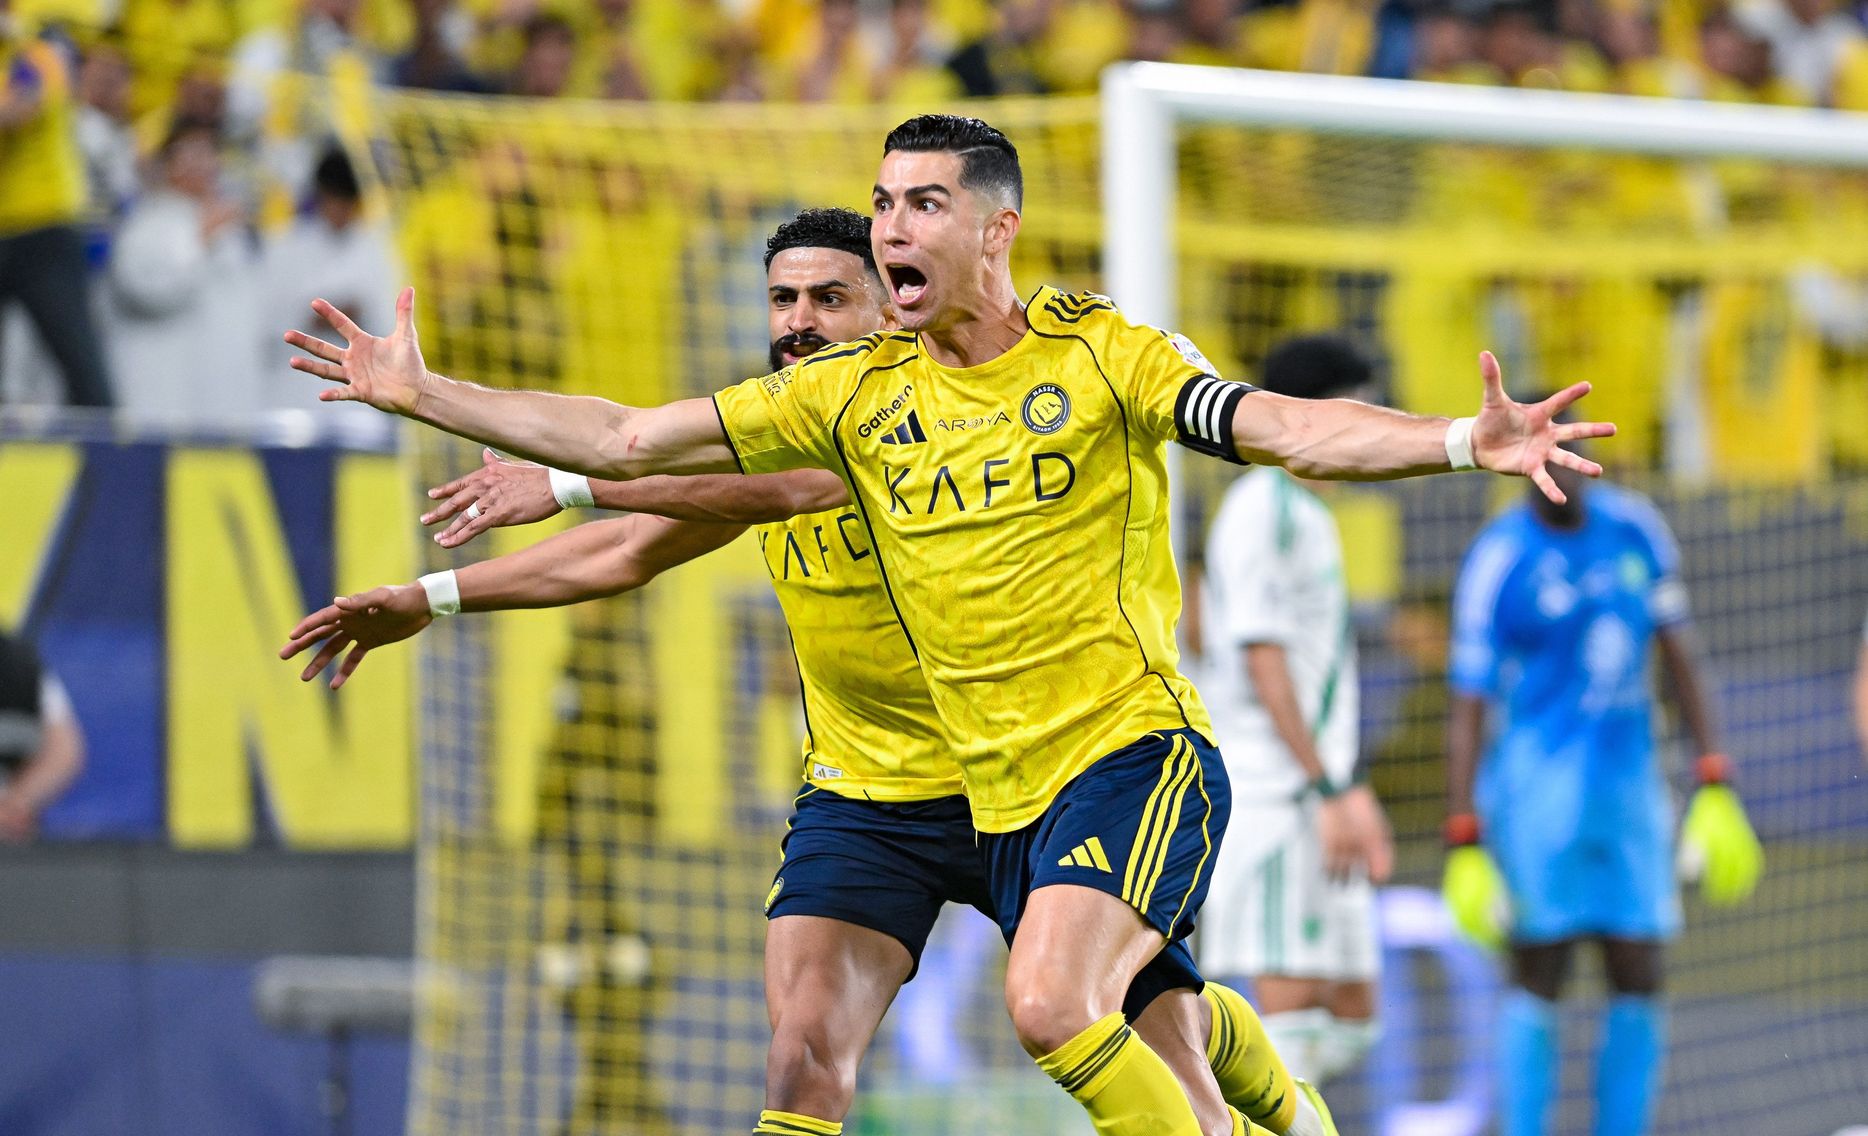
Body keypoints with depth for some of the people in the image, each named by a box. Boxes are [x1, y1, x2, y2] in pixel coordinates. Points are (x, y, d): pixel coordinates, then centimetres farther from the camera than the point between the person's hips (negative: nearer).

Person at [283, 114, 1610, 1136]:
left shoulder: (1095, 352, -3)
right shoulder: (853, 393, 8)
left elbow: (1279, 428, -14)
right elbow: (630, 441, 10)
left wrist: (1467, 441, -30)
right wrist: (425, 395, 7)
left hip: (1139, 746, -5)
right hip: (1003, 795, 5)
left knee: (1051, 1003, -28)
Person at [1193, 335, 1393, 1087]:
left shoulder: (1310, 517, 20)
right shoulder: (1262, 509, -9)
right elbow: (1262, 660, -16)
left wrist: (1356, 793, 21)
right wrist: (1329, 790, -19)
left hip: (1319, 802, 10)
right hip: (1270, 796, -10)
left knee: (1351, 1020, 7)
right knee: (1291, 1000, -12)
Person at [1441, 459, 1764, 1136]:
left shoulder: (1636, 528, 7)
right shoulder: (1497, 561, -7)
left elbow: (1679, 659, 14)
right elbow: (1467, 711, -6)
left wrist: (1715, 788, 9)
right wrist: (1465, 846, -12)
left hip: (1630, 788, 5)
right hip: (1538, 792, -5)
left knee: (1639, 986, 0)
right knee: (1537, 982, -6)